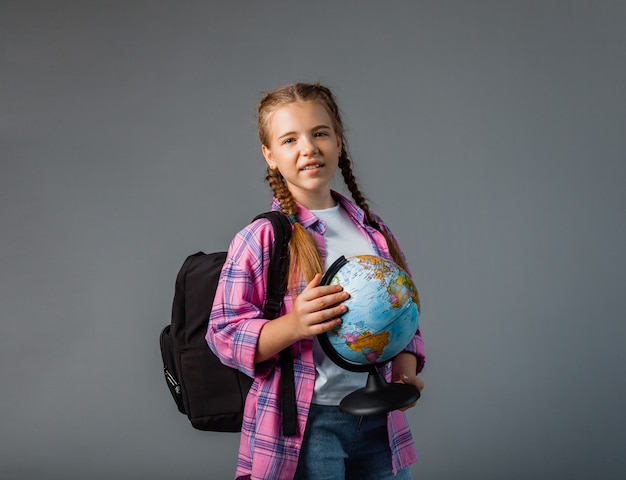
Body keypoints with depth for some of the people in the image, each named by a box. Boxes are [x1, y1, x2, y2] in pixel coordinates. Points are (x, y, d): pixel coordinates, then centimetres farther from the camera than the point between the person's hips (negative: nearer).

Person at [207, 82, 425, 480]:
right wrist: (294, 325, -25)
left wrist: (406, 373, 1)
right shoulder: (259, 239, -7)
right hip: (303, 428, -5)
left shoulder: (373, 230, 9)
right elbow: (225, 334, -10)